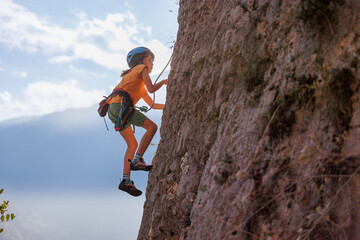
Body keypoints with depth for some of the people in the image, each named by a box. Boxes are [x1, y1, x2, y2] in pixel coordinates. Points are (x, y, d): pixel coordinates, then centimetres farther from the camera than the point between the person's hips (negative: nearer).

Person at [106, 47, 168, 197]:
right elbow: (151, 89, -2)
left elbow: (151, 104, 35)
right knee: (152, 127, -11)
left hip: (114, 111, 9)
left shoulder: (140, 84, 35)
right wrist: (163, 82, 15)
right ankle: (137, 161, -16)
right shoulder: (141, 69, 10)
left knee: (132, 144, 9)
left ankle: (126, 181, 4)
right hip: (120, 105, -9)